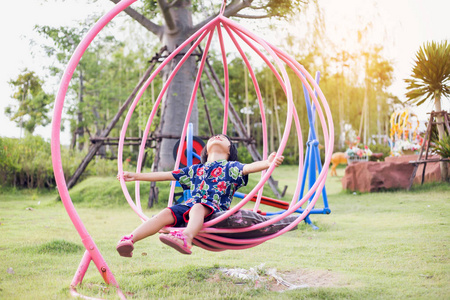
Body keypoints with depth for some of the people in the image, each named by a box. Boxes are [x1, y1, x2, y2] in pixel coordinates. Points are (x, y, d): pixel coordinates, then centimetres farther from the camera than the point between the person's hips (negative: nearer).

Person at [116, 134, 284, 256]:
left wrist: (267, 163, -27)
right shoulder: (196, 170, 33)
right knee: (167, 213, -24)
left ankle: (186, 237, -71)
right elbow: (165, 175, 36)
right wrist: (136, 176, 37)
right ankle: (130, 239, -44)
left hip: (215, 208, -4)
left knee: (197, 209, -39)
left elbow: (248, 168, -4)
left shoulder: (230, 167, 19)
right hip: (191, 205, 4)